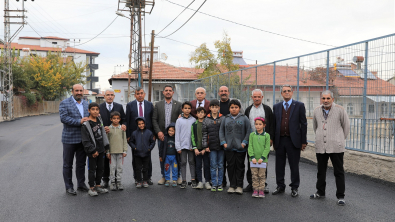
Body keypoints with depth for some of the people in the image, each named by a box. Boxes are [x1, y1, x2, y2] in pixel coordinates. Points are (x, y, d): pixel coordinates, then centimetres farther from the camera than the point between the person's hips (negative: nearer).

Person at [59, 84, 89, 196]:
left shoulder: (86, 104, 12)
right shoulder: (64, 103, -6)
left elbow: (89, 118, 20)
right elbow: (63, 118, -17)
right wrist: (79, 122, -23)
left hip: (83, 139, 5)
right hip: (69, 139, -5)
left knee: (81, 163, 14)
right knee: (68, 164, 6)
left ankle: (81, 184, 26)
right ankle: (69, 187, 16)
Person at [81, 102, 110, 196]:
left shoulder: (99, 120, 6)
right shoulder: (86, 124, -16)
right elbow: (85, 140, -17)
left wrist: (106, 146, 13)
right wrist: (93, 151, -17)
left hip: (101, 150, 7)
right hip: (92, 152, -7)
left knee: (100, 168, 14)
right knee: (92, 169, 2)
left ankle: (98, 185, 27)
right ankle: (92, 188, 13)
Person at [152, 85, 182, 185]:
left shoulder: (179, 104, 5)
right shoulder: (158, 105, 9)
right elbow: (154, 120, 5)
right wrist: (158, 132, -7)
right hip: (161, 135, 2)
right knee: (162, 156, 6)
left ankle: (178, 176, 14)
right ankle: (164, 176, 17)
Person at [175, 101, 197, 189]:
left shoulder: (194, 120, 2)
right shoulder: (179, 120, 3)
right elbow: (177, 134, 2)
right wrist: (178, 147, -3)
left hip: (191, 145, 0)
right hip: (182, 145, 0)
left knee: (192, 162, 6)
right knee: (183, 162, 5)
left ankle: (193, 180, 13)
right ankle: (184, 181, 11)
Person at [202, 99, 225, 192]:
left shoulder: (223, 119, 2)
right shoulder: (206, 120, 4)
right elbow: (204, 133, 5)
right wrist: (205, 146, 1)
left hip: (221, 146, 0)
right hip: (212, 146, 0)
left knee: (221, 165, 7)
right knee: (213, 165, 3)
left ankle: (220, 184, 16)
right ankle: (214, 184, 11)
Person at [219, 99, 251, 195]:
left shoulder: (244, 118, 3)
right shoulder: (226, 119, 9)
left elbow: (248, 131, 0)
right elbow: (221, 131, 11)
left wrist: (244, 142, -8)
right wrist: (223, 142, 0)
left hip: (240, 148, -2)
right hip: (229, 148, 2)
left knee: (240, 166, 4)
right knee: (231, 166, 6)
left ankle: (239, 186, 12)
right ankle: (232, 185, 15)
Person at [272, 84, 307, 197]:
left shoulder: (299, 106, 2)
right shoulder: (276, 107, 11)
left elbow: (303, 124, 0)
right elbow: (274, 124, 12)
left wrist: (303, 141, -5)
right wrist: (273, 141, 8)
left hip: (293, 140, -3)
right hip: (280, 140, 3)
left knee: (294, 166, 4)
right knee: (279, 165, 10)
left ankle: (294, 188, 16)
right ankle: (280, 186, 22)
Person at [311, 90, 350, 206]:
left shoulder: (340, 110, -5)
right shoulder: (317, 111, 7)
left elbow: (346, 126, 5)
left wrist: (341, 139, 10)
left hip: (336, 147, -4)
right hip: (320, 147, 4)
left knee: (339, 172, 1)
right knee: (321, 171, 14)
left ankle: (340, 196, 8)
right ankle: (320, 192, 28)